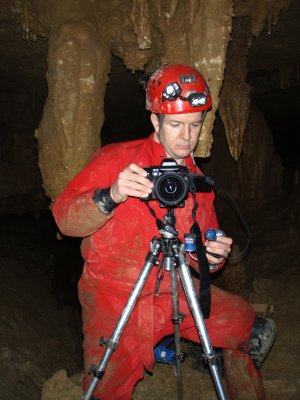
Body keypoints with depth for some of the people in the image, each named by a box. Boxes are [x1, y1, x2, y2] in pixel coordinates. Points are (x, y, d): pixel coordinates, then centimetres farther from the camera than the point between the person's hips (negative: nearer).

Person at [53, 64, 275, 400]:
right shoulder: (115, 160, -9)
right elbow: (64, 218, -15)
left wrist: (211, 256, -14)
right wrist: (111, 196, -33)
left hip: (174, 295, 4)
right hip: (113, 300, -3)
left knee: (251, 329, -4)